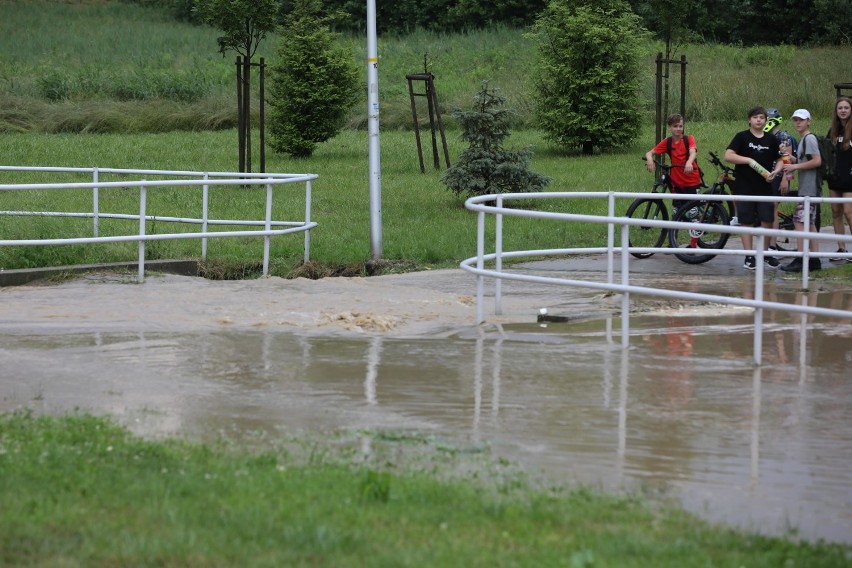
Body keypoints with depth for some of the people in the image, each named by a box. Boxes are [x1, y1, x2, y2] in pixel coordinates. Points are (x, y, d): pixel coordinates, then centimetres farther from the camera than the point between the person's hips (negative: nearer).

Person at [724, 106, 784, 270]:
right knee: (747, 223, 1)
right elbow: (728, 156, -10)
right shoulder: (742, 137, -1)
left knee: (767, 221, 1)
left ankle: (766, 253, 18)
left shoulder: (771, 140, 9)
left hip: (765, 188, 3)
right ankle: (749, 257, 8)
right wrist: (748, 160, -18)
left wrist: (775, 172, -5)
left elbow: (779, 160, 16)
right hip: (744, 187, -3)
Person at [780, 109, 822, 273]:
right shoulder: (803, 139, 18)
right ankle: (814, 260, 12)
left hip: (809, 188, -10)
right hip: (806, 187, 10)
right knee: (810, 223, 10)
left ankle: (800, 260, -14)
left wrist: (796, 166, -16)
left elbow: (817, 161, -20)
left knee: (800, 221, -12)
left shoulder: (809, 139, -11)